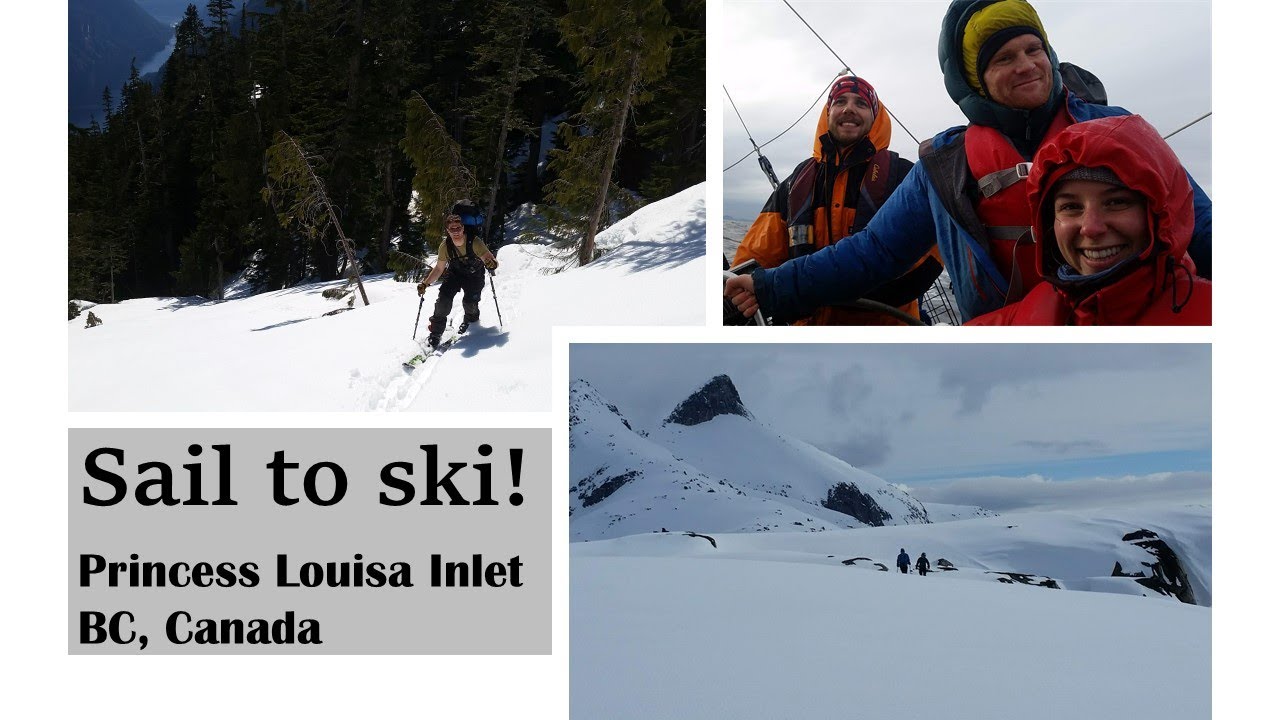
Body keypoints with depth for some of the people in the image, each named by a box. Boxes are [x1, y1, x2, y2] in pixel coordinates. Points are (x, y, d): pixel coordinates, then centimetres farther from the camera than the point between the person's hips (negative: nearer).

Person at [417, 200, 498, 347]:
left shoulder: (474, 242, -32)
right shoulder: (445, 246, -22)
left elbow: (491, 260, -32)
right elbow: (439, 269, -8)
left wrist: (491, 264, -57)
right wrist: (425, 284, -18)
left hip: (474, 275, -2)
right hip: (455, 273, 2)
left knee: (470, 302, -17)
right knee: (444, 298, -19)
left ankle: (471, 319, 20)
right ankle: (436, 331, -5)